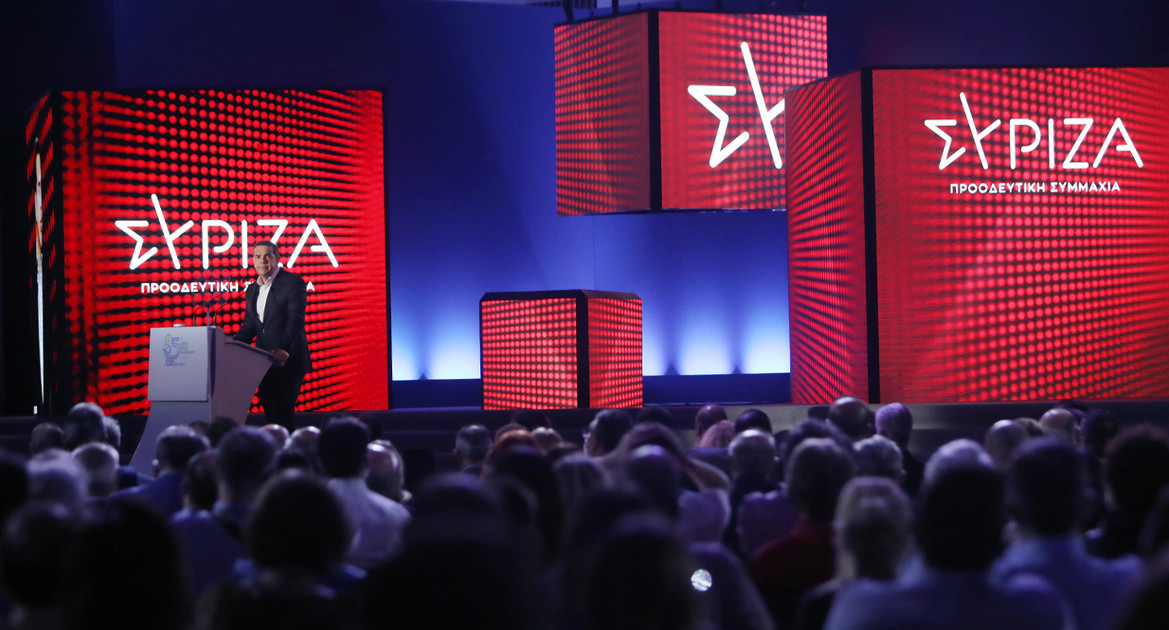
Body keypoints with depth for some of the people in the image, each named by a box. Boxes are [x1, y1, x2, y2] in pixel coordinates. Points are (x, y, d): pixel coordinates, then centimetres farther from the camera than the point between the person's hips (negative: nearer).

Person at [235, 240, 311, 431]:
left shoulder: (293, 283, -7)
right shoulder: (252, 289, 16)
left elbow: (296, 320, -17)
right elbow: (249, 325, 17)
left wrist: (285, 350, -30)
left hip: (288, 362, -7)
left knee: (282, 414, -10)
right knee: (270, 415, 8)